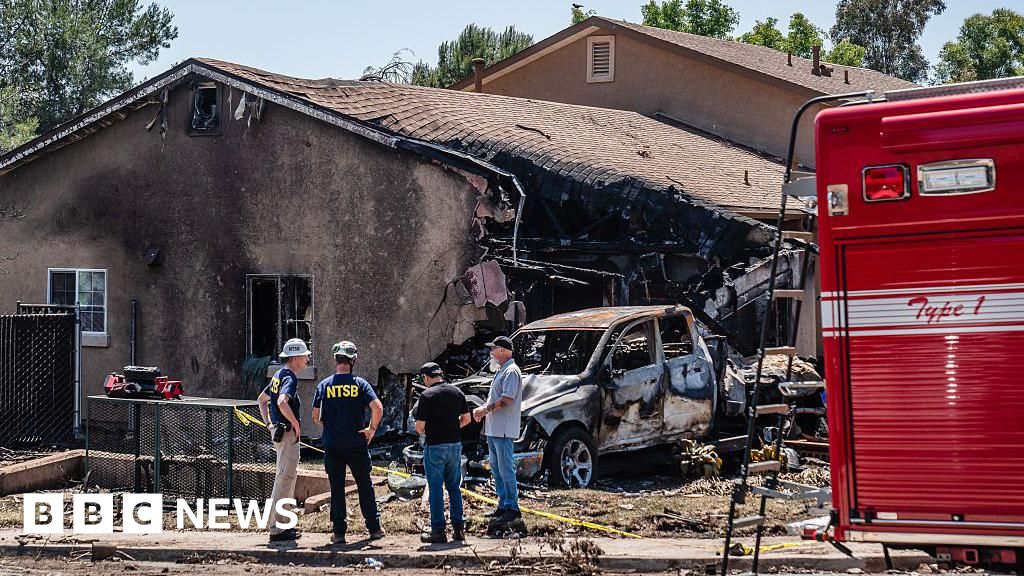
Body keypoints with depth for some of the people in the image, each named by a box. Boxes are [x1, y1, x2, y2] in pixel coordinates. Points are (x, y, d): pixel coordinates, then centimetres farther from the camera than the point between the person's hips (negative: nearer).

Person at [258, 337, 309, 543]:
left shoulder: (278, 375, 14)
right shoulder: (290, 378, -16)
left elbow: (262, 399, 25)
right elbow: (282, 402, -34)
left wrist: (269, 423, 19)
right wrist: (296, 424, -21)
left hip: (278, 430, 10)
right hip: (288, 433, -10)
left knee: (289, 475, 17)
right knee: (285, 478, -8)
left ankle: (283, 524, 23)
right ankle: (277, 529, -7)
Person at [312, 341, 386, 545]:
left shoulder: (324, 385, 0)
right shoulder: (360, 383, -4)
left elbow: (316, 416, 3)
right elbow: (378, 408, -15)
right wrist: (372, 429, -1)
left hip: (332, 445, 1)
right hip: (357, 444, -1)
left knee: (337, 488, 6)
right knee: (365, 486, 11)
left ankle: (339, 532, 4)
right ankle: (374, 528, 13)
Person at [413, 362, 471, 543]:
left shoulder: (427, 395, -13)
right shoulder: (457, 392, 4)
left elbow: (419, 426, -14)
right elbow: (466, 418, 12)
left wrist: (423, 431, 8)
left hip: (435, 446, -5)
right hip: (455, 444, 5)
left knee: (436, 489, 1)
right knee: (455, 488, 13)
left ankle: (438, 531, 2)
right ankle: (458, 528, 12)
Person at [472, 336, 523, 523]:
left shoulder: (511, 371, -13)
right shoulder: (501, 371, 20)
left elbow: (507, 399, -22)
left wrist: (486, 409, -16)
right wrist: (483, 409, 10)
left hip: (504, 429, -11)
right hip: (493, 429, 11)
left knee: (506, 469, -9)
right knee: (496, 469, 14)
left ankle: (513, 508, -7)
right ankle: (503, 505, 21)